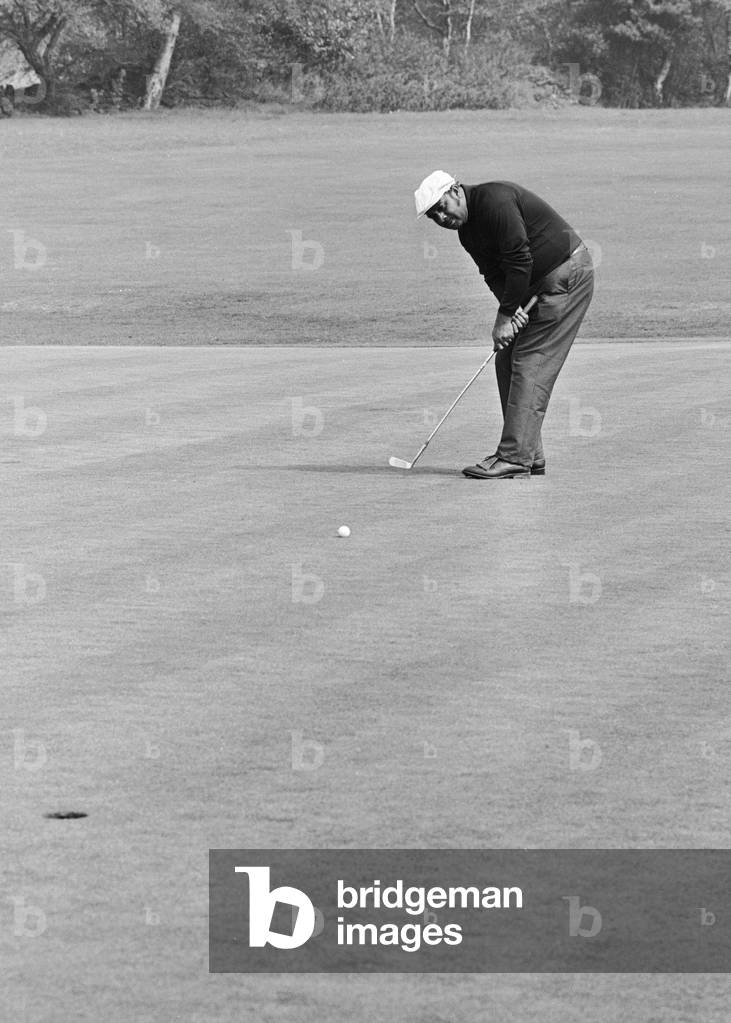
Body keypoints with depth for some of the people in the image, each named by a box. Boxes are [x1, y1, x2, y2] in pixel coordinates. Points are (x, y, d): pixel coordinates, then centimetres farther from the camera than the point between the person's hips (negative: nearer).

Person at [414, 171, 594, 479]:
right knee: (507, 361, 7)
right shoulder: (467, 230, 9)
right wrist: (509, 307, -16)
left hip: (566, 277, -10)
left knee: (531, 364, -13)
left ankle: (515, 457, -16)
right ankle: (528, 455, 10)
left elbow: (519, 260, -25)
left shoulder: (494, 200, -22)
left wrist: (507, 314, -20)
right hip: (536, 285, 10)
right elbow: (494, 272, 4)